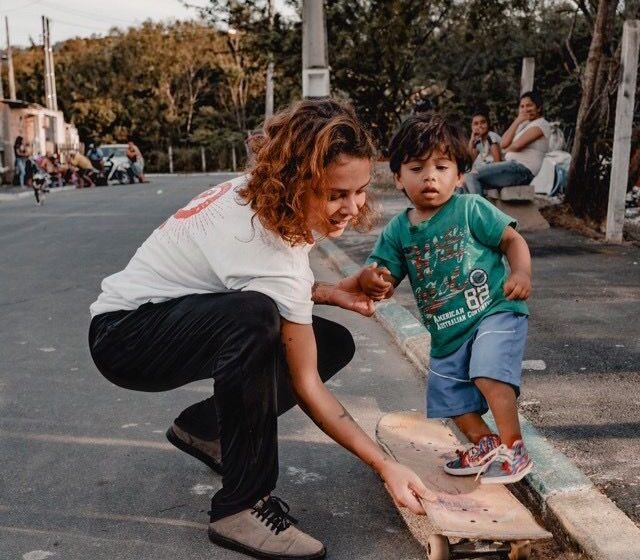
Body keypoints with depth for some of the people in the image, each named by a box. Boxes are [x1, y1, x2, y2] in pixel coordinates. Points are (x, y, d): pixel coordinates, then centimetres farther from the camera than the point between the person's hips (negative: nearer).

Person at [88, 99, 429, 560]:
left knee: (334, 344, -1)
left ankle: (203, 427, 16)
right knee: (255, 318, -39)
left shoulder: (259, 195, -8)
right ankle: (242, 507, -24)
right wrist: (386, 465, -23)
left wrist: (329, 293, -7)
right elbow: (305, 384, -25)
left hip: (187, 321, 9)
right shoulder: (275, 250, -31)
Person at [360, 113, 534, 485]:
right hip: (448, 332, 6)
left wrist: (522, 273, -26)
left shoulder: (471, 209, -10)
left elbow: (513, 240, -7)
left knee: (489, 374, -27)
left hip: (495, 312, -6)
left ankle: (514, 449, -7)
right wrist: (371, 280, -24)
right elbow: (385, 280, 0)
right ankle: (486, 444, 39)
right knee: (450, 398, 14)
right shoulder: (398, 231, 1)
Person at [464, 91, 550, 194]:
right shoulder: (524, 124, 24)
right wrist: (517, 121, 7)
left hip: (523, 170, -9)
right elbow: (503, 144, 10)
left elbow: (517, 145, -15)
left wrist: (507, 150, 7)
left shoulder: (541, 124, -2)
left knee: (472, 176, -21)